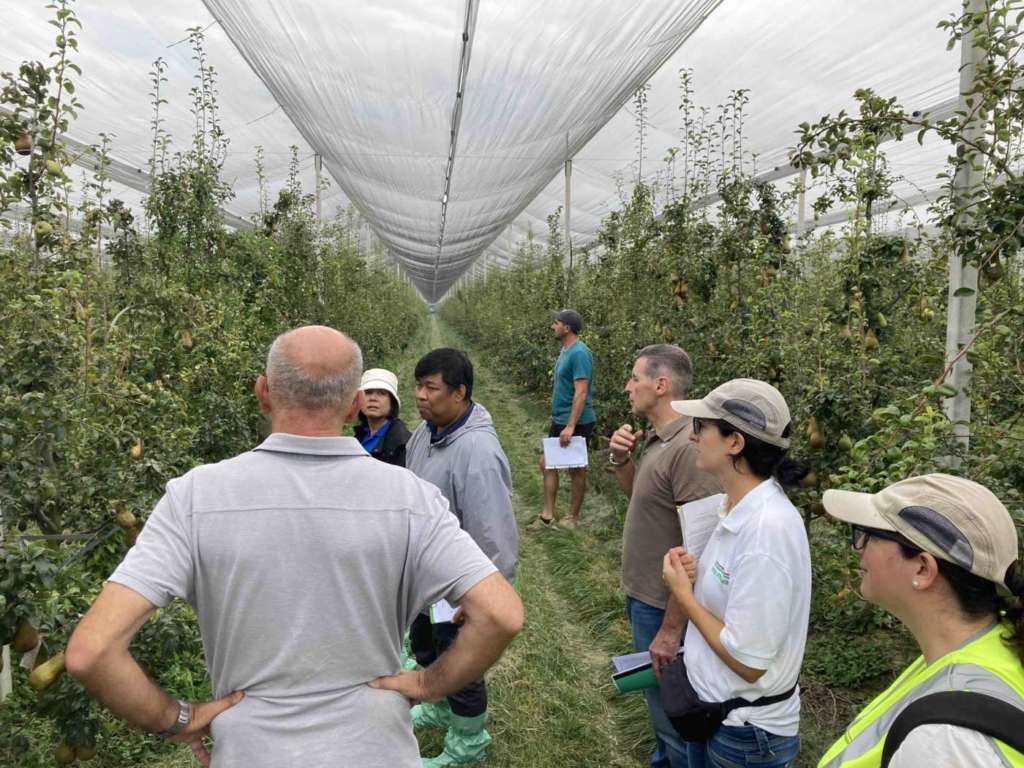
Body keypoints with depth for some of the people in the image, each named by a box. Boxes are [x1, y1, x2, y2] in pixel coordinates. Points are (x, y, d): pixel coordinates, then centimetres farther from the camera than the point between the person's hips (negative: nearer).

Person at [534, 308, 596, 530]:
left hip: (576, 423, -9)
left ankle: (573, 518, 20)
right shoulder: (565, 350, 9)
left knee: (576, 470, 5)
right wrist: (559, 419, 19)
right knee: (547, 464, 12)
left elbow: (581, 392, -24)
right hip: (559, 420, 10)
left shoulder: (579, 353, -20)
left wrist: (570, 426, -27)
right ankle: (547, 516, 21)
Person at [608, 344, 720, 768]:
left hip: (663, 606, -9)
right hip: (641, 594, 9)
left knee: (670, 711, 9)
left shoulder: (688, 447, -26)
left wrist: (671, 629, -22)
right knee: (659, 701, 26)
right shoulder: (654, 438, 3)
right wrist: (621, 459, -2)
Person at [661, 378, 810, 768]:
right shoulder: (736, 506, -2)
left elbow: (749, 661, -26)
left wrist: (682, 593, -16)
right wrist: (688, 575, -7)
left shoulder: (767, 527, -29)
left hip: (745, 730, -7)